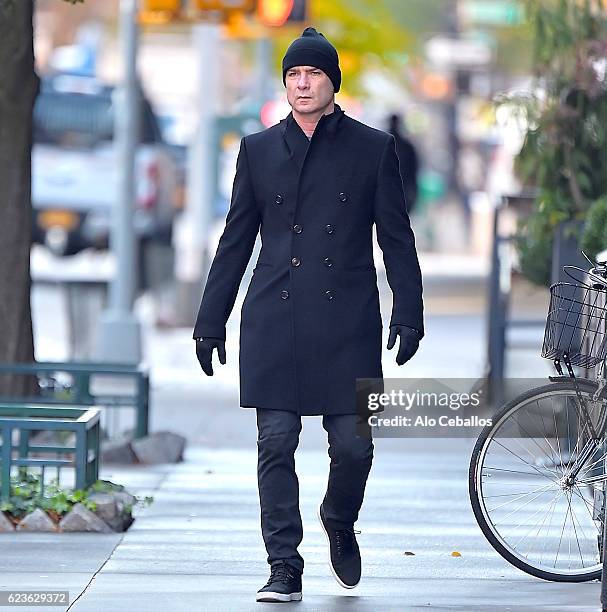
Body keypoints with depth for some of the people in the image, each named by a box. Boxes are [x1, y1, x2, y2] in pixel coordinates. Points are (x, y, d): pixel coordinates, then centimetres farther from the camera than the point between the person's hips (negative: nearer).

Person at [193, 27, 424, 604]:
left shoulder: (372, 147, 7)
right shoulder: (259, 149, 11)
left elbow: (397, 239, 7)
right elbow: (235, 241, 14)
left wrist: (409, 315, -2)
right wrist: (210, 321, 12)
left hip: (347, 324, -1)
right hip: (274, 323, 1)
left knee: (353, 443, -3)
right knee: (275, 444, -4)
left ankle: (339, 523, 29)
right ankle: (284, 570, 2)